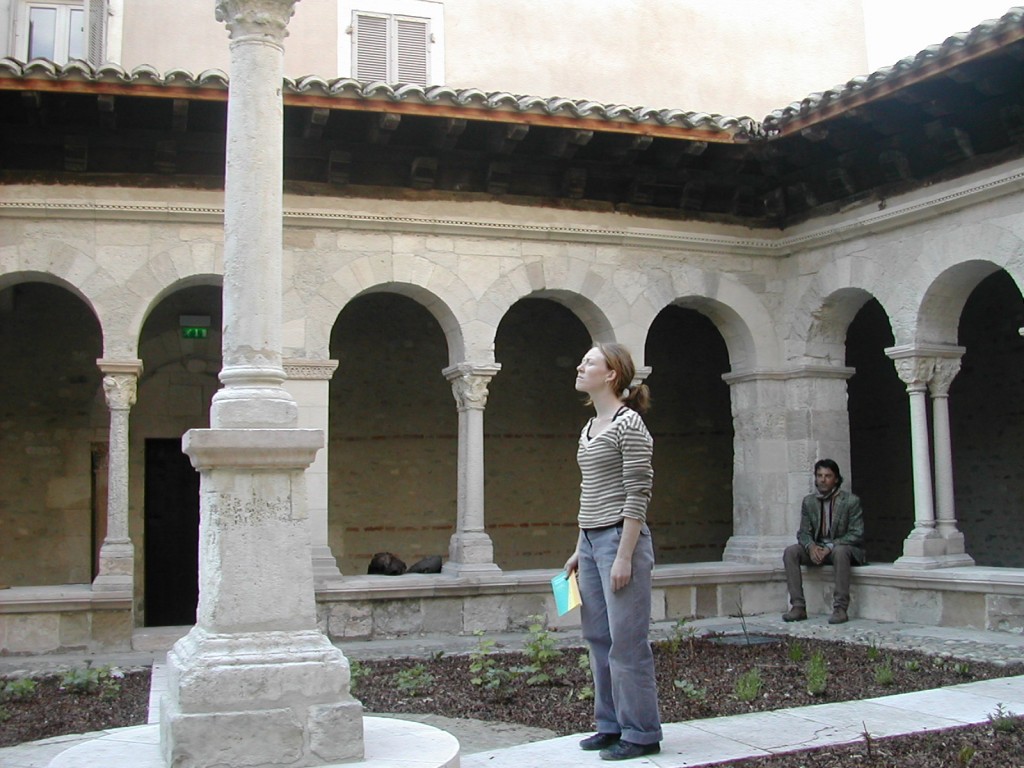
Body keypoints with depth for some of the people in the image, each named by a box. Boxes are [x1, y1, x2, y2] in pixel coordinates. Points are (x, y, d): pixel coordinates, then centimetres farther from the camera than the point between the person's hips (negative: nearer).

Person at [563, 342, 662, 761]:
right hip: (591, 541, 9)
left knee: (626, 641, -2)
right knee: (598, 639, 12)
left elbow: (638, 494, -15)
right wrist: (579, 550, 18)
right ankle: (611, 725, 23)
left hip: (620, 538, -9)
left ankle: (641, 734, 9)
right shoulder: (591, 427, 15)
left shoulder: (628, 423, -11)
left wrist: (624, 555, -18)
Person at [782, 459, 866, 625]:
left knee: (840, 551, -39)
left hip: (844, 548, -4)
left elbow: (856, 535, -11)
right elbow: (803, 532, 5)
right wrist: (811, 546, -20)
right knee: (790, 551, -21)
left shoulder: (851, 501, -6)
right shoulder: (808, 501, 7)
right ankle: (798, 607, -25)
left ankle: (840, 608, -37)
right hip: (817, 549, 4)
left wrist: (830, 547, -23)